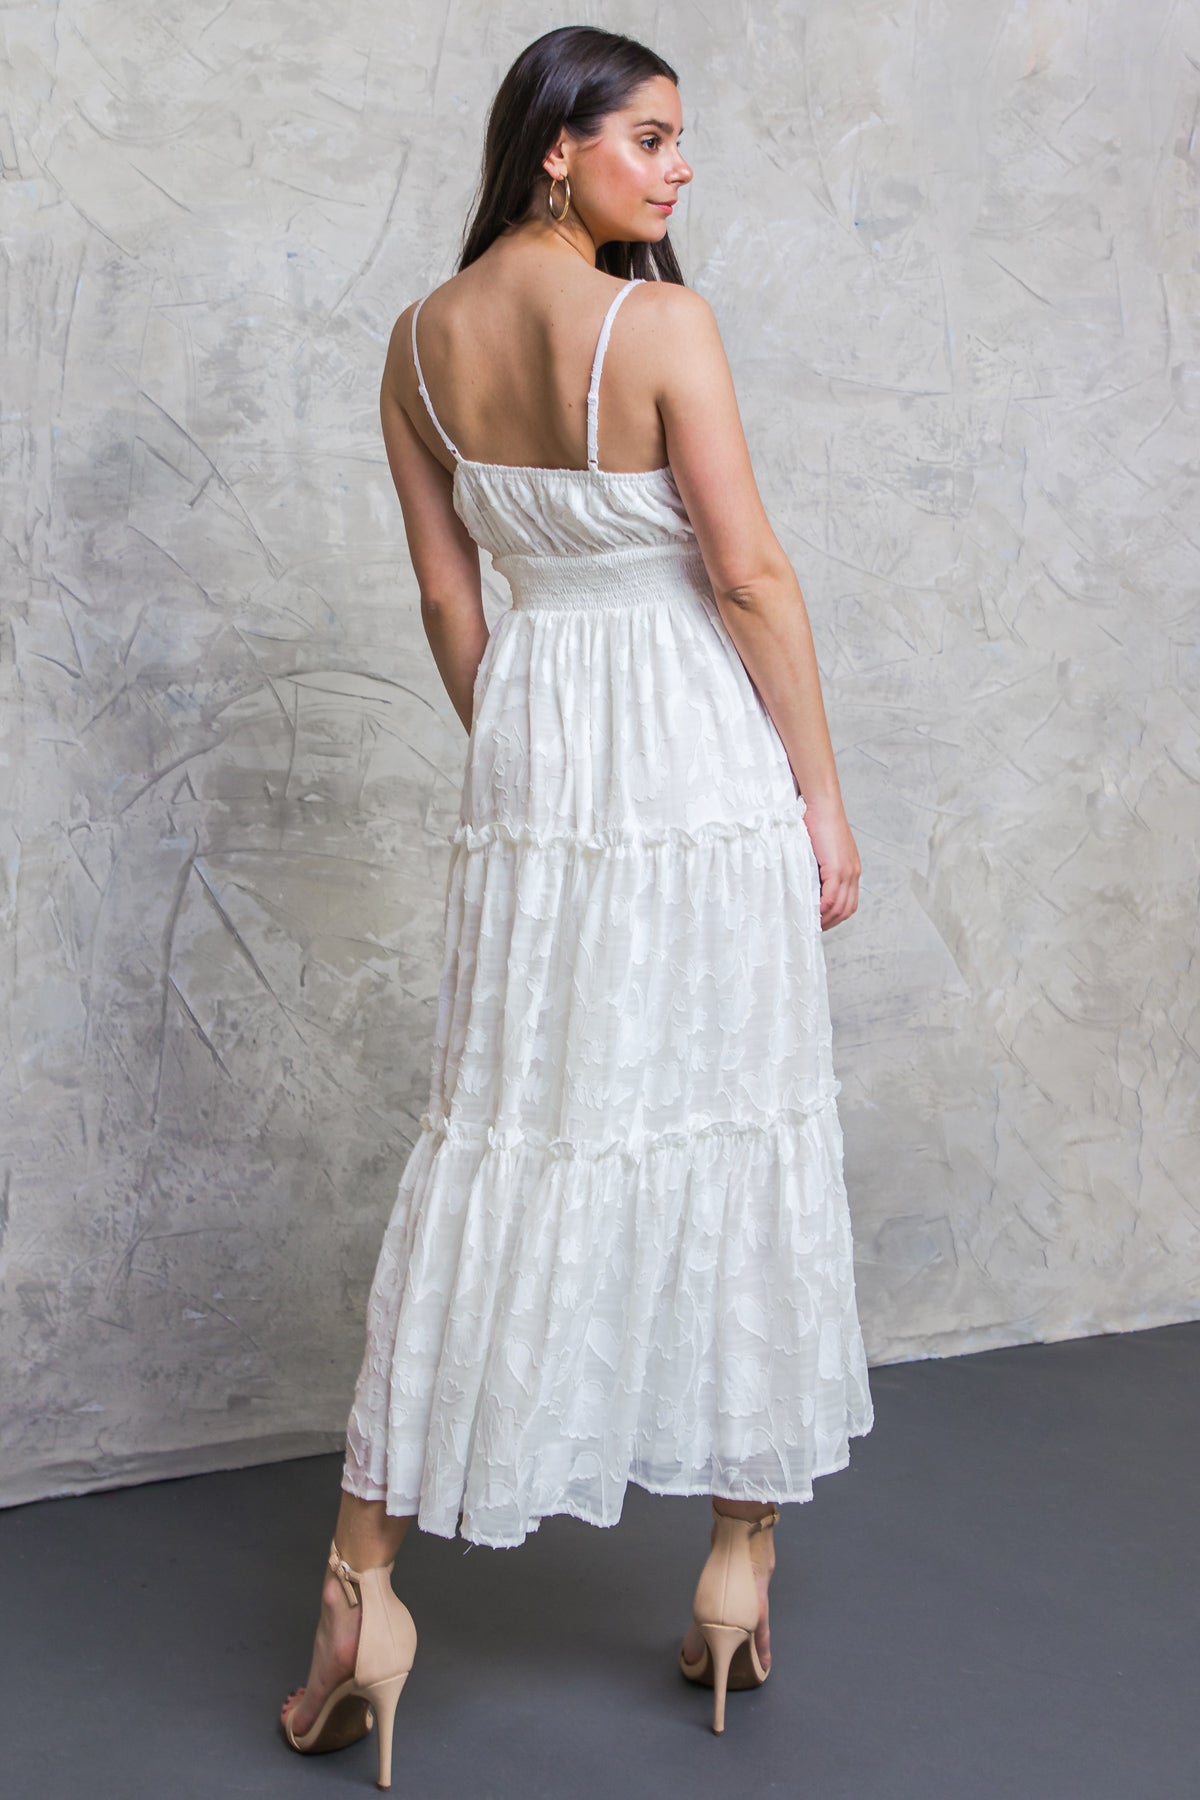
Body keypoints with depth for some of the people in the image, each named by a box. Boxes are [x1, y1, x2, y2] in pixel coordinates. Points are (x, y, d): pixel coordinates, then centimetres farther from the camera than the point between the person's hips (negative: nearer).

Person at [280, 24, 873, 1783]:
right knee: (735, 1137, 8)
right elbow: (748, 573, -12)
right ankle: (743, 1559, 20)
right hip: (703, 758, -4)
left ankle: (365, 1576, 10)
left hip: (533, 762, 5)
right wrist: (824, 790, -3)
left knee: (501, 1144, 9)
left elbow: (448, 594, 8)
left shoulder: (424, 338, 5)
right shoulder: (660, 324, -12)